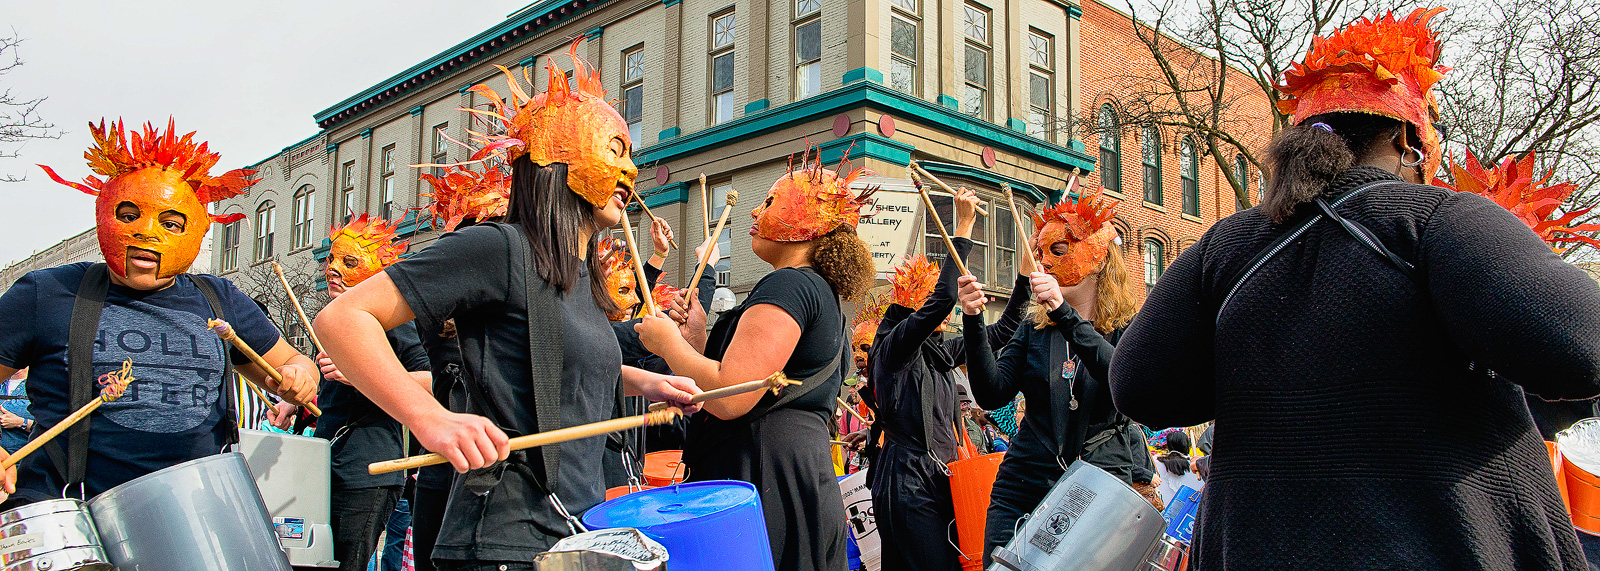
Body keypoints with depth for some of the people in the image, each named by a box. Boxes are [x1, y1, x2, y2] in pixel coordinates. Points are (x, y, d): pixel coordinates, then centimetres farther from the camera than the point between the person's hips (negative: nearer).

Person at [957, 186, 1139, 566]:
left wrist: (1065, 314, -29)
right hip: (1024, 488, 3)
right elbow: (992, 394, -4)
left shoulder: (1127, 330, 2)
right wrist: (974, 323, -17)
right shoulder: (1034, 332, 10)